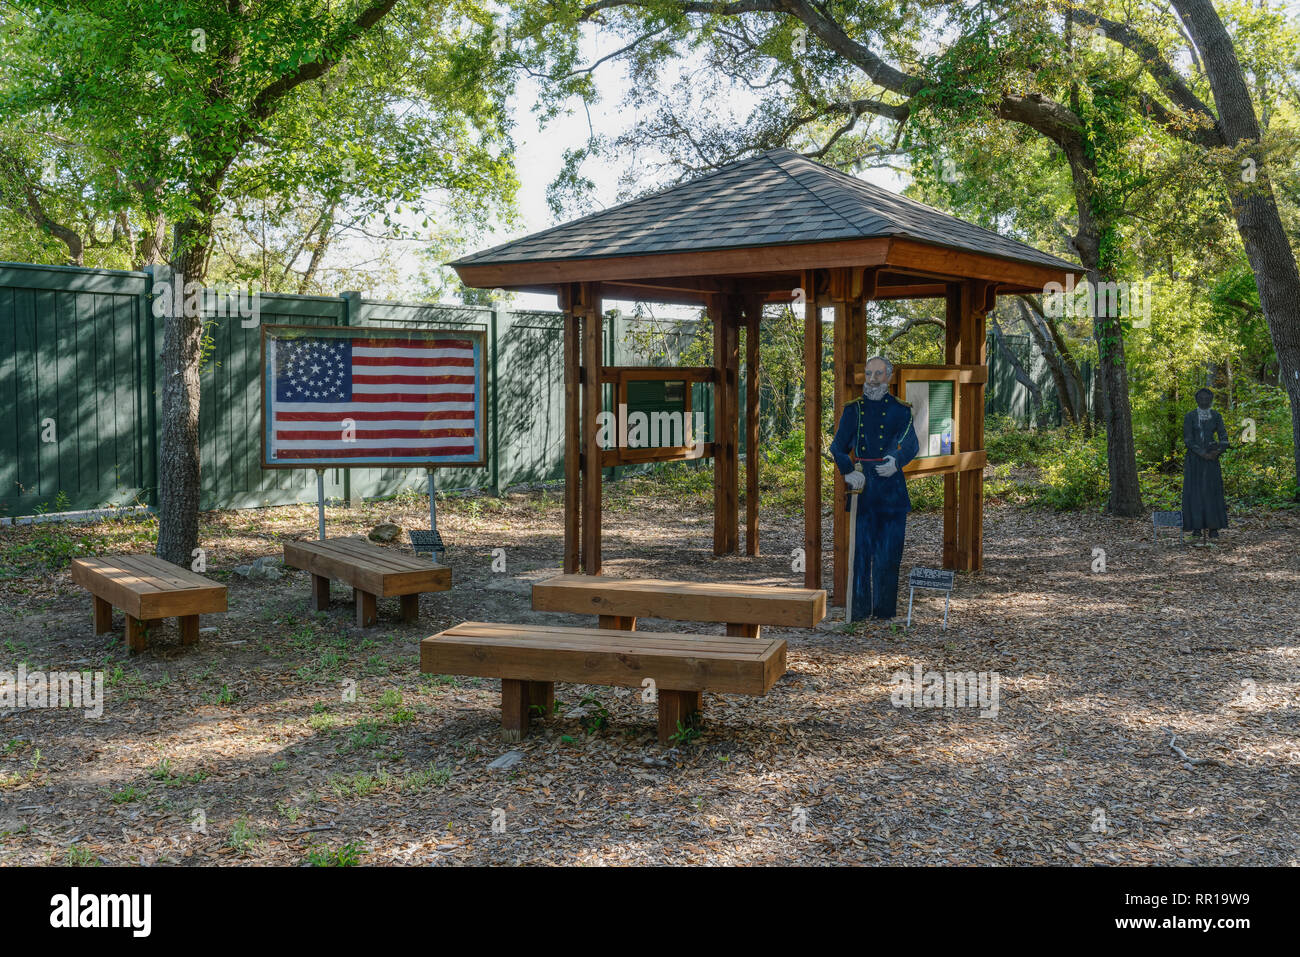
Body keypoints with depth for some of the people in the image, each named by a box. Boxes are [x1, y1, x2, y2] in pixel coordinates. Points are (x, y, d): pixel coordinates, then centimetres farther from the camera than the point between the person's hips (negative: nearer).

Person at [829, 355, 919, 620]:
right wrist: (848, 472, -15)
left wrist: (895, 461, -30)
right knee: (860, 548, -2)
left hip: (891, 489, -1)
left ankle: (885, 609, 9)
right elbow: (837, 447, 5)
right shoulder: (852, 410, 11)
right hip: (861, 488, 1)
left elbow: (911, 444, -8)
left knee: (888, 553, -1)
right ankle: (859, 608, 5)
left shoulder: (901, 410, 5)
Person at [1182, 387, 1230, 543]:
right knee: (1195, 491, -5)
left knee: (1212, 491, -1)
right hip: (1194, 459, -2)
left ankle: (1213, 527, 2)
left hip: (1211, 459, 2)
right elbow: (1187, 439, -10)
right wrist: (1202, 453, -20)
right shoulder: (1189, 417, -2)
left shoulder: (1216, 416, 7)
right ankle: (1197, 527, -2)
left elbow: (1223, 437, 2)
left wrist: (1218, 451, -18)